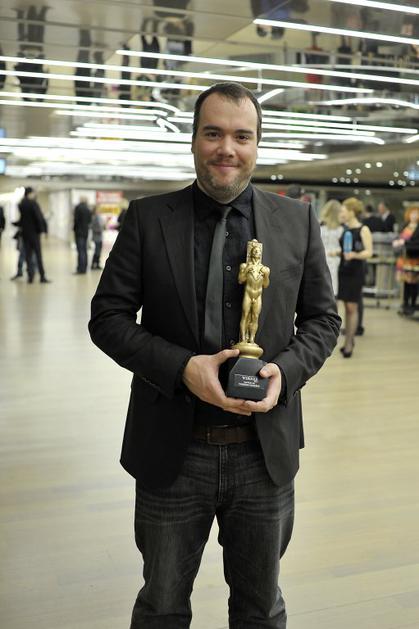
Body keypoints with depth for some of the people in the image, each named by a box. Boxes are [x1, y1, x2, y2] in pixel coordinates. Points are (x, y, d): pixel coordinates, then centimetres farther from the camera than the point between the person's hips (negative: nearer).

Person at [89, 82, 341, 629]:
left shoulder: (298, 221, 0)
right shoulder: (147, 219, -4)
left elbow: (323, 318, 6)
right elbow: (107, 316, -4)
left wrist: (286, 369, -14)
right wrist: (183, 367, -19)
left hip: (267, 451, 1)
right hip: (171, 453, -1)